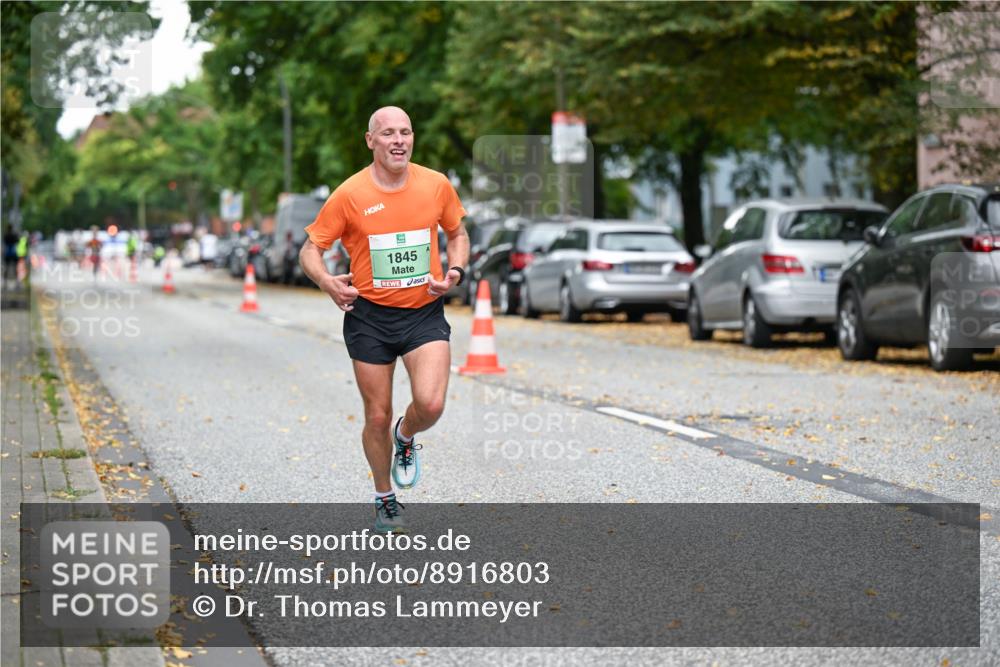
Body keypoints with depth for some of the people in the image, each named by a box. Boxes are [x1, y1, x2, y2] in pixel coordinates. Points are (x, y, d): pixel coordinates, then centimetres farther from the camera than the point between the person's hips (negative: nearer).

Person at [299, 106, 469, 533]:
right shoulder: (350, 194, -8)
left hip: (425, 311, 1)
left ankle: (406, 438, 18)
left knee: (430, 404, -19)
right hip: (370, 315, -1)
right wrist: (329, 283, -20)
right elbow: (310, 249, -2)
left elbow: (457, 233, 15)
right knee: (378, 417, 6)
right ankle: (385, 499, 30)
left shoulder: (437, 185, -2)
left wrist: (455, 271, -4)